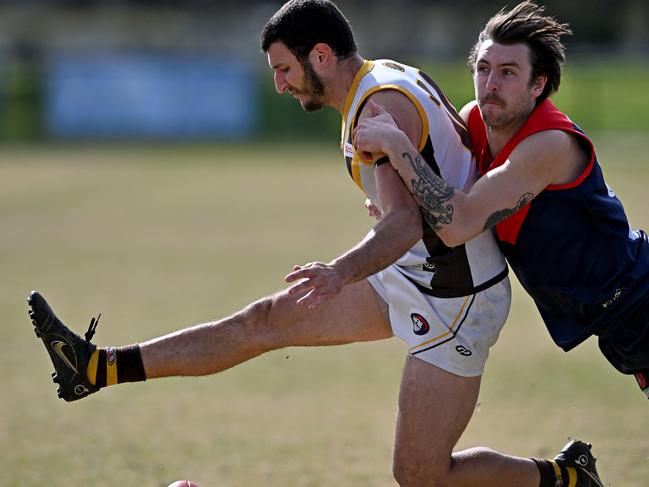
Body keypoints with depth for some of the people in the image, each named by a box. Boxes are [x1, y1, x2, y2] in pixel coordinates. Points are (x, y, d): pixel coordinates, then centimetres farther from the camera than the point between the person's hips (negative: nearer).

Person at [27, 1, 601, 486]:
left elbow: (405, 222, -35)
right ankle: (101, 368, 11)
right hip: (410, 275, 10)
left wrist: (343, 271, -51)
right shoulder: (392, 76, 6)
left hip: (452, 303, -10)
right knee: (263, 322, 8)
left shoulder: (379, 108, -23)